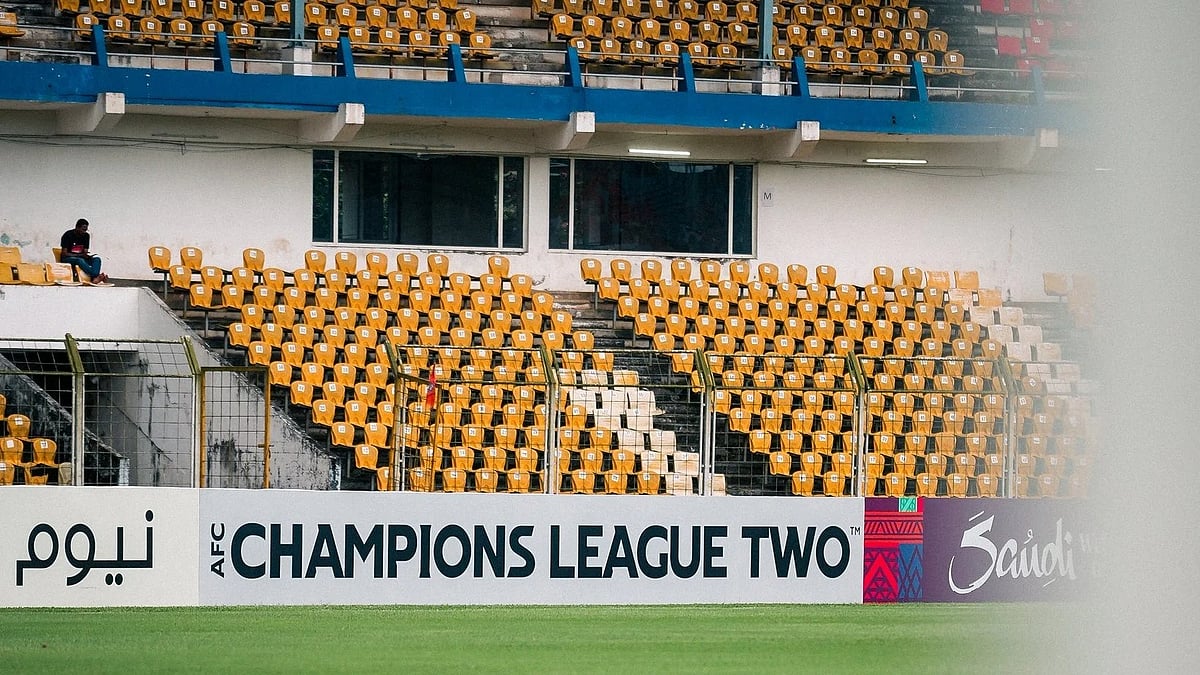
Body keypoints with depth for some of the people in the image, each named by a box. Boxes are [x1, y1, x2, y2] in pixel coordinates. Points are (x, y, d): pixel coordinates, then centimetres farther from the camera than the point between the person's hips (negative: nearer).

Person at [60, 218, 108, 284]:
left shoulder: (86, 236, 6)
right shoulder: (68, 235, -11)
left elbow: (85, 252, 7)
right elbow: (64, 254, -14)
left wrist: (87, 255, -19)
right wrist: (81, 255, -24)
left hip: (81, 258, 5)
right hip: (68, 258, -5)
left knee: (97, 259, -22)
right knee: (80, 260, -39)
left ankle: (95, 278, -49)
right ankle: (97, 276, -53)